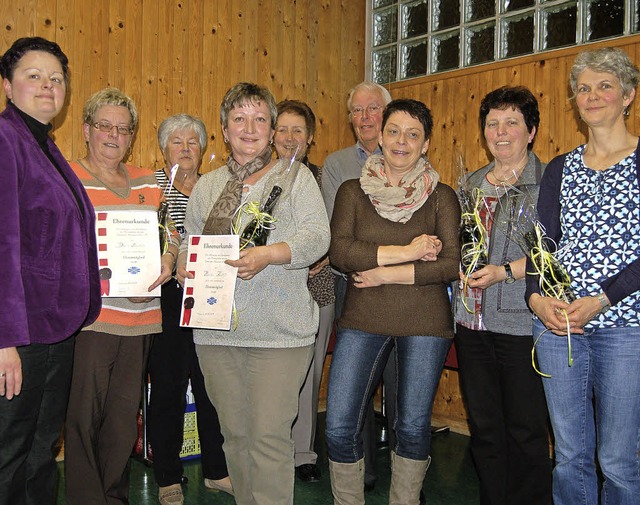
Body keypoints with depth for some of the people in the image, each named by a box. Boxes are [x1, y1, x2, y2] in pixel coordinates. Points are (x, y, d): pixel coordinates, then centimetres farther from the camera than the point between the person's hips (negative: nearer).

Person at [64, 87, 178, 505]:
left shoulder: (148, 182, 15)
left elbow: (172, 234, 17)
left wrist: (167, 260, -5)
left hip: (140, 318, 4)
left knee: (125, 415, 11)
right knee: (84, 415, -1)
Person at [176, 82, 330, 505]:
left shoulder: (295, 176, 3)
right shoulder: (207, 185, 16)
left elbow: (317, 235, -8)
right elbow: (189, 242, 20)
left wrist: (269, 254, -25)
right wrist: (185, 266, -3)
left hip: (279, 331, -4)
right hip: (216, 329, 5)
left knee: (270, 435, -6)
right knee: (235, 433, 13)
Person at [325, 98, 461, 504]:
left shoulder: (441, 197, 3)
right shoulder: (353, 192, 5)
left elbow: (452, 264, -7)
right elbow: (340, 251, -9)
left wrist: (386, 274, -12)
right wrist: (406, 252, -14)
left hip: (425, 322, 0)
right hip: (363, 319, 1)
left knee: (414, 427, 9)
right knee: (339, 428, -1)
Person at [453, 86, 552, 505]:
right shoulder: (471, 184, 14)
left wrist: (506, 271, -18)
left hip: (524, 324, -6)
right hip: (473, 323, 6)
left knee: (526, 432, 3)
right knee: (484, 429, 14)